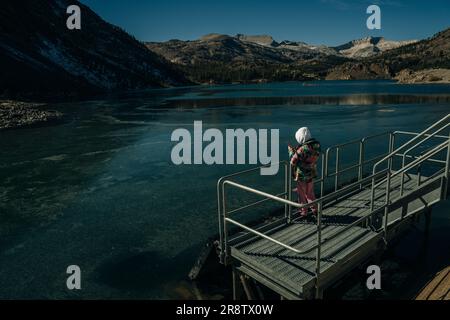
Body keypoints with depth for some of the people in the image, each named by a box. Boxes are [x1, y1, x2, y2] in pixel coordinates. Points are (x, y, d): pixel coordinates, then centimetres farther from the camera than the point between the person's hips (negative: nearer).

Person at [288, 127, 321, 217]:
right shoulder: (317, 145, -6)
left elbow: (293, 162, -21)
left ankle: (304, 212, 26)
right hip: (312, 174, 7)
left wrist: (291, 151, -6)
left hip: (302, 176, -6)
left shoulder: (303, 149, -29)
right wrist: (296, 151, 6)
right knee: (310, 193, 24)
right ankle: (315, 210, 33)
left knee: (302, 194, 13)